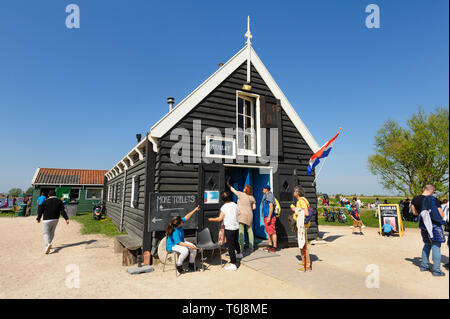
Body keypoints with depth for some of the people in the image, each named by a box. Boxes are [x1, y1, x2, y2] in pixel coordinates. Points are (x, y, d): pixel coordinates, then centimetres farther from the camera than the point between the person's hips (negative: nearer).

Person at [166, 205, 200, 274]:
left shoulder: (179, 224, -13)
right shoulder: (175, 232, -33)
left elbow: (186, 217, -1)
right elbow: (179, 243, -28)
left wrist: (195, 210, -2)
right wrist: (189, 245, -28)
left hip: (181, 242, 8)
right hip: (172, 245, -8)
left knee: (194, 248, -8)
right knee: (185, 250, -34)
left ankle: (191, 264, 11)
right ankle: (178, 266, -7)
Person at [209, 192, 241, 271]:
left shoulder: (224, 207, -15)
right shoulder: (235, 205, 2)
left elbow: (220, 219, -13)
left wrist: (212, 219, 2)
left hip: (229, 228, -7)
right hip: (236, 227, 7)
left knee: (230, 246, -2)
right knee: (236, 241, 30)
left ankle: (233, 264, 0)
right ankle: (239, 253, 53)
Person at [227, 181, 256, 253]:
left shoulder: (241, 194, -6)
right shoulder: (252, 198, 5)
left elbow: (233, 190, 7)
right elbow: (254, 207, 6)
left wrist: (228, 184, 21)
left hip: (241, 214, -5)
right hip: (249, 215, 5)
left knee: (241, 231, -3)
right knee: (250, 230, 14)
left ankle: (241, 248, -3)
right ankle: (251, 247, 17)